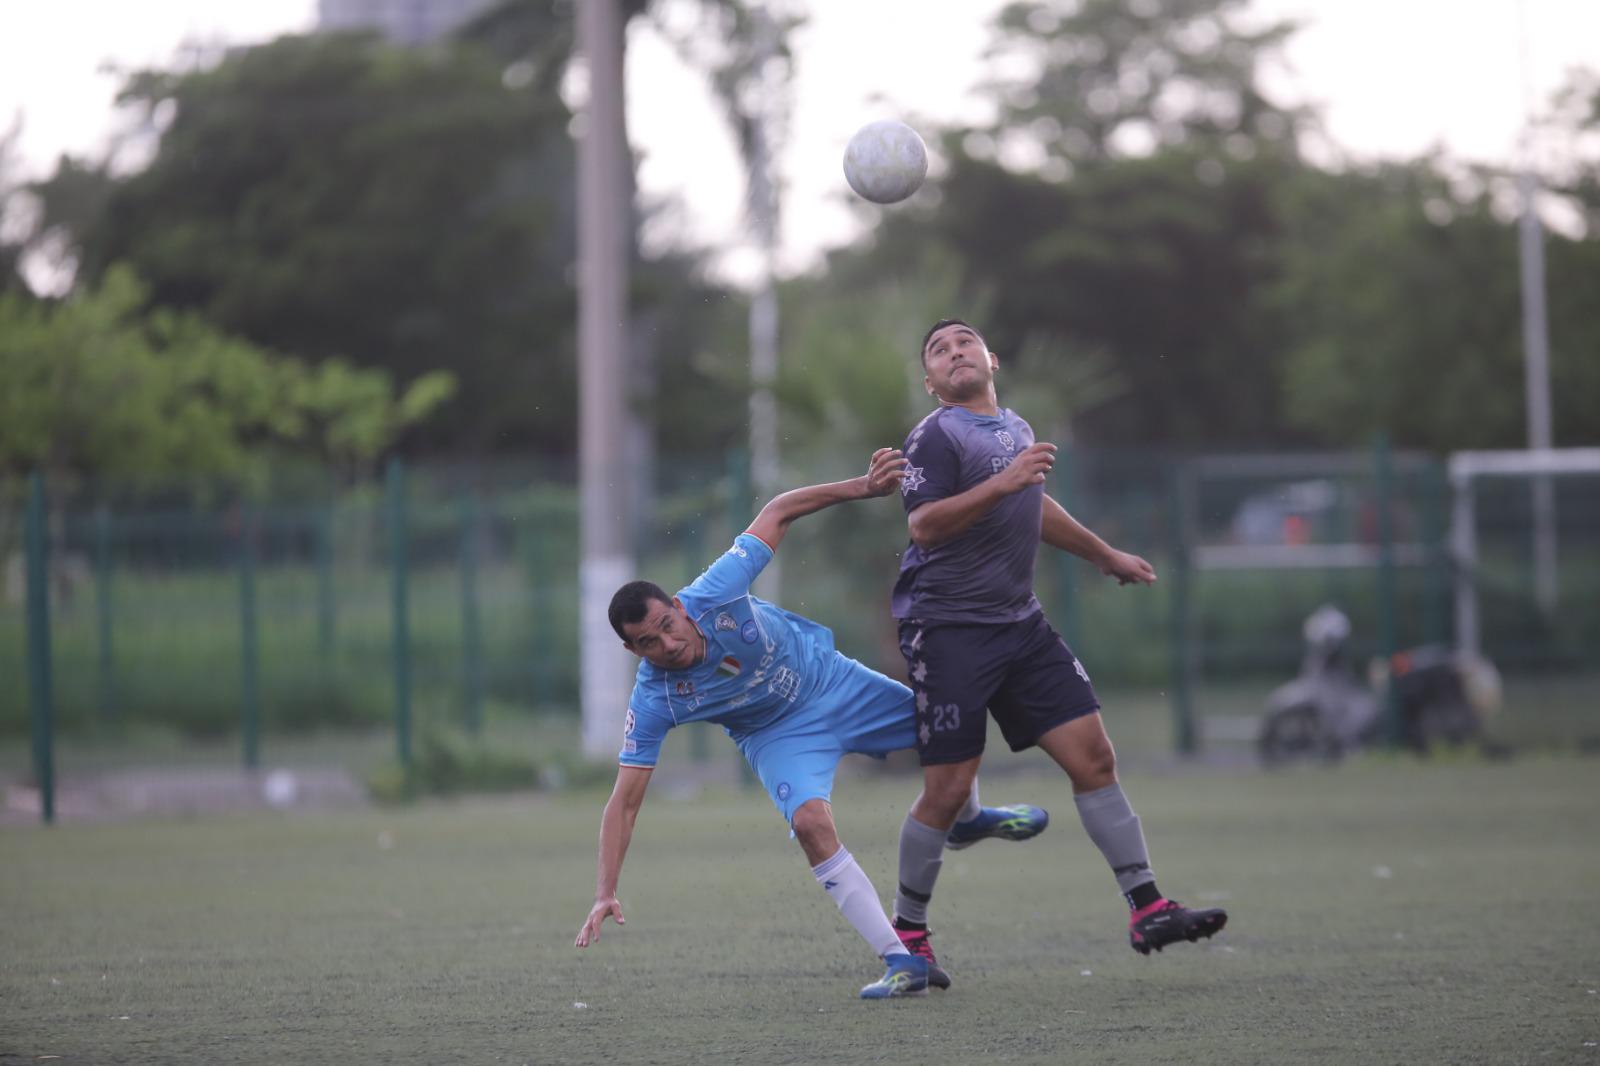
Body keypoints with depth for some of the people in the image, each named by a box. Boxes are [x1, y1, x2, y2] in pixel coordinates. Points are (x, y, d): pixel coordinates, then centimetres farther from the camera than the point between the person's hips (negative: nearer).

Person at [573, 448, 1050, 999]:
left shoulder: (714, 595, -32)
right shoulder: (654, 700, -30)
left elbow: (777, 512, -18)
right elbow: (625, 799, -26)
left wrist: (863, 488, -25)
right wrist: (605, 895, -34)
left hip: (831, 680, 2)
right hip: (778, 736, -2)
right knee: (811, 822, -29)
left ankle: (964, 819, 37)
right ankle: (904, 960, -24)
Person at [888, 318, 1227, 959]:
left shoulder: (1015, 430, 16)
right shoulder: (936, 437, -8)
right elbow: (923, 525, -23)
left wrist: (1105, 555, 44)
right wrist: (1002, 482, -32)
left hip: (1020, 624, 7)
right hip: (948, 633, -7)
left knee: (1093, 755, -2)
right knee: (948, 789, -5)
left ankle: (1146, 909, -1)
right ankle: (906, 927, 13)